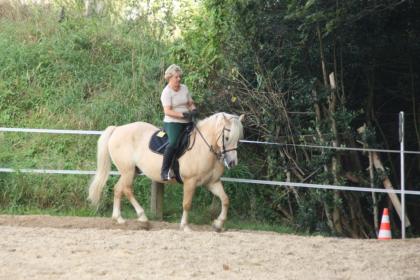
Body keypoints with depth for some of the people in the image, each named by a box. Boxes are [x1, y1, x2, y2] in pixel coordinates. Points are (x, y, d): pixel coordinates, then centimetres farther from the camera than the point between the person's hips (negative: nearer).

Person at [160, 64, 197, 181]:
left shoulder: (184, 88, 12)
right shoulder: (167, 92, -9)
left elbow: (191, 103, 20)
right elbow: (167, 111, -17)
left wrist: (193, 110, -4)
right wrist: (182, 114, -25)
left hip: (186, 123, 8)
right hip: (172, 123, -8)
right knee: (173, 143, -29)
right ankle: (165, 171, -25)